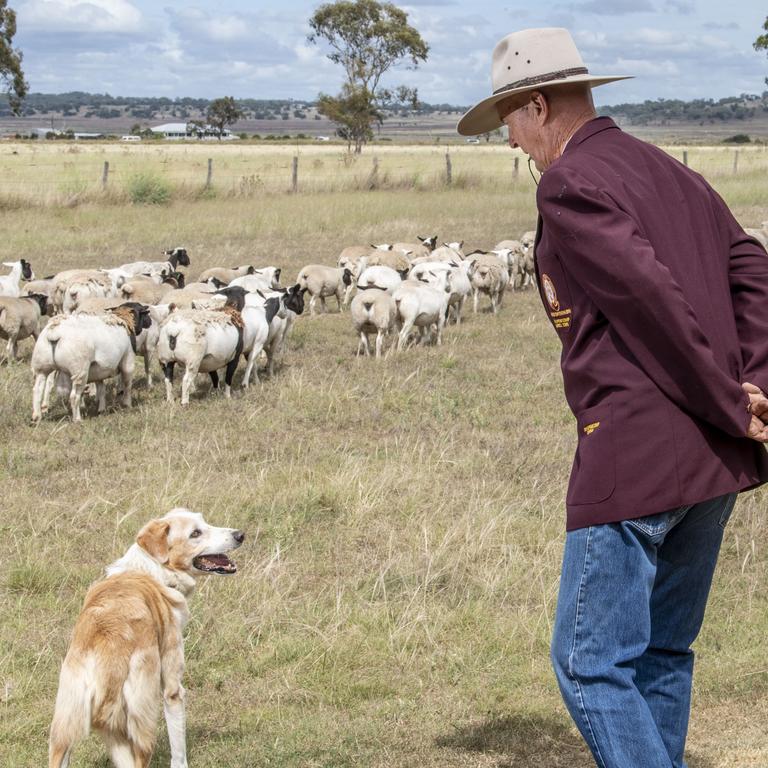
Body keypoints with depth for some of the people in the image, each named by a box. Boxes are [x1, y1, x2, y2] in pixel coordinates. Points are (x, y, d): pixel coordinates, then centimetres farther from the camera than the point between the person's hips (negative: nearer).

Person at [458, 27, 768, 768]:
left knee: (591, 661, -3)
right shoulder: (668, 170, 17)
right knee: (663, 651, 18)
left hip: (635, 456, -9)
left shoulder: (569, 184, -9)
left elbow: (652, 297, -18)